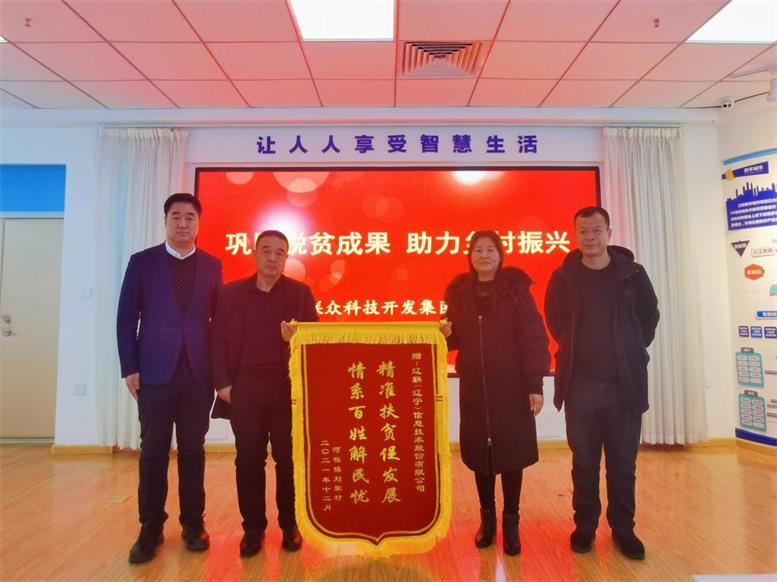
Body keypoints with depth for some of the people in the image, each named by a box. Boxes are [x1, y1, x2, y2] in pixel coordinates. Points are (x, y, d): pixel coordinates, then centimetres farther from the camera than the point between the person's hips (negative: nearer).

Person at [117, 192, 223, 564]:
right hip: (155, 371, -1)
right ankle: (150, 529, 22)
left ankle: (193, 524, 23)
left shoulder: (212, 266, 7)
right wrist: (130, 368, -3)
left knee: (192, 450, 9)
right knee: (153, 451, 7)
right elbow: (126, 319, 3)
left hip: (199, 372, 1)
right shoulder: (142, 262, 5)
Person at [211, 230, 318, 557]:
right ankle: (253, 527, 25)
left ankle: (290, 525, 26)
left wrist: (297, 339, -21)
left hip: (289, 389, 0)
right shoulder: (231, 293, 6)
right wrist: (222, 383, -3)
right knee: (248, 460, 8)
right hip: (245, 389, 1)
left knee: (288, 459, 8)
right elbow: (218, 340, 4)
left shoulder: (301, 293, 4)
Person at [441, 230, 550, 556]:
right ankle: (487, 518, 27)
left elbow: (533, 339, -8)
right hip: (474, 387, 3)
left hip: (512, 386, -2)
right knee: (479, 452, 9)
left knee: (511, 452, 5)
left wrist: (536, 384, -13)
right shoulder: (459, 292, 5)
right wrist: (445, 334, -12)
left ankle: (510, 523, 22)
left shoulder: (516, 290, -4)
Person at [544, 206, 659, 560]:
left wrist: (630, 352, 9)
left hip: (625, 383, 0)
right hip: (580, 385, 0)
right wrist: (577, 351, 8)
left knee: (623, 463, 10)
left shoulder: (632, 274, 1)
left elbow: (649, 316, 11)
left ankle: (623, 529, 28)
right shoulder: (563, 277, 1)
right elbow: (555, 322, 12)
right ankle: (585, 526, 26)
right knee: (584, 462, 11)